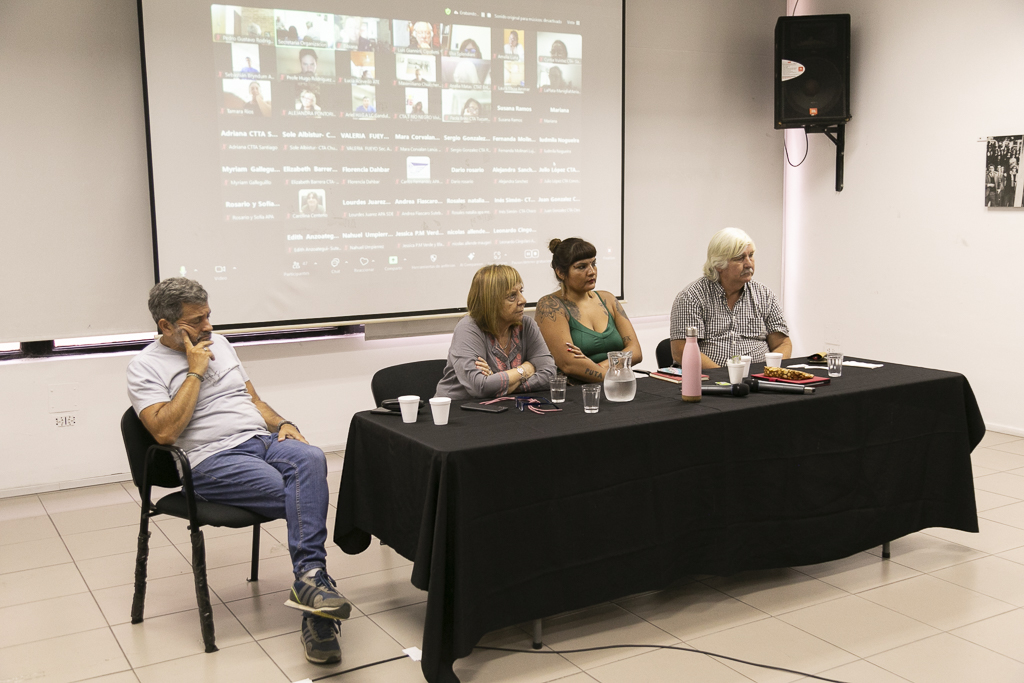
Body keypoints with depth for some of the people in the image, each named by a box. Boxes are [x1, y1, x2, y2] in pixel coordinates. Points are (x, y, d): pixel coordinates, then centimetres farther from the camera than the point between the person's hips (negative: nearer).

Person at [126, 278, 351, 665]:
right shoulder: (145, 367, 2)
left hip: (262, 439, 5)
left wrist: (282, 424, 5)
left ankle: (309, 577, -35)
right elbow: (165, 431, -13)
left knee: (310, 459, -30)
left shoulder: (218, 343, 21)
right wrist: (196, 371, -10)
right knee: (307, 497, -27)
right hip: (213, 461, -5)